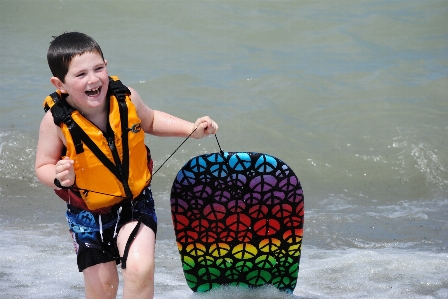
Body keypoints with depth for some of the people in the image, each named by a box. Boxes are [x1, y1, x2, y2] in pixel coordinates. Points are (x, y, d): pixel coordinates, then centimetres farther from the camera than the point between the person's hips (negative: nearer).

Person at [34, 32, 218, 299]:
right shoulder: (57, 121, -22)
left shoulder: (127, 100, -15)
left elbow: (151, 121, 8)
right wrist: (59, 178, -33)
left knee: (140, 268, -20)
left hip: (135, 200, 1)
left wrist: (191, 129, -3)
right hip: (89, 212, -1)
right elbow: (44, 166, -10)